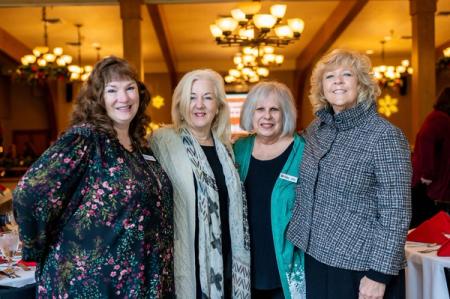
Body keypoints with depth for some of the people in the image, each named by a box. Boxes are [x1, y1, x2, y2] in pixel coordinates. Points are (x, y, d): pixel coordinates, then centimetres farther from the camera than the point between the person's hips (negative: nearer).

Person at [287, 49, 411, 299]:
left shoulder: (384, 135, -14)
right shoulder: (316, 129, 4)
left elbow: (396, 213, -15)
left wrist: (379, 274, -17)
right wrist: (298, 243, 13)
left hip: (362, 267, -5)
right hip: (316, 258, 6)